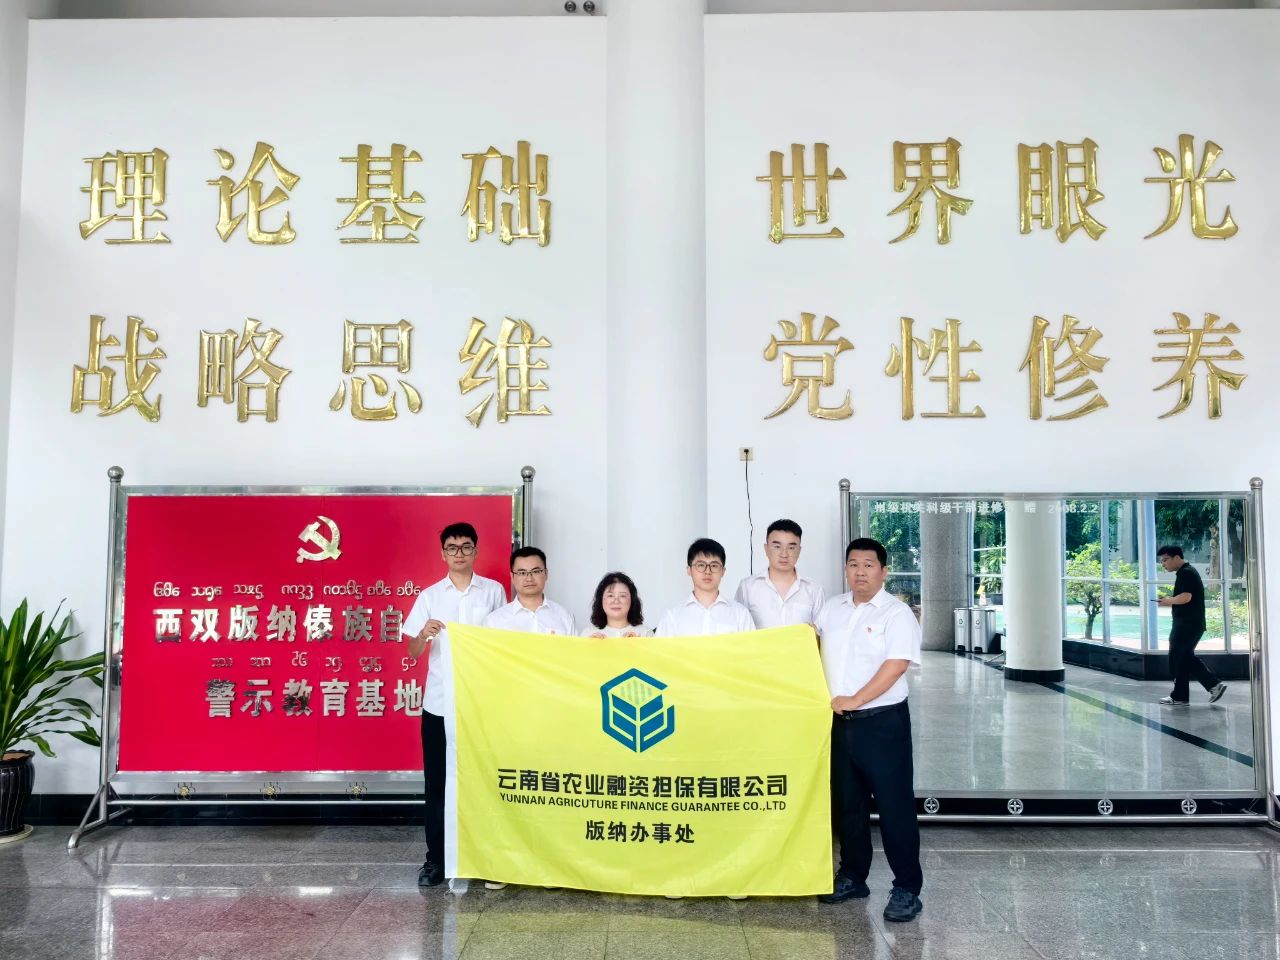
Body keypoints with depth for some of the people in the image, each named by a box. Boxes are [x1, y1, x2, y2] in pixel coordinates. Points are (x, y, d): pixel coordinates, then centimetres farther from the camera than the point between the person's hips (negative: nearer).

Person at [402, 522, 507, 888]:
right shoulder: (429, 596, 6)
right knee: (437, 782, 5)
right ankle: (436, 858, 14)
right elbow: (414, 653, 5)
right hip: (438, 703, 1)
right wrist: (424, 634, -17)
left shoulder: (494, 591, 4)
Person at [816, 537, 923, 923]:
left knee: (894, 805, -1)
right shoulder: (832, 608, 9)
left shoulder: (897, 612, -9)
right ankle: (852, 877, 28)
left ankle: (907, 889, 10)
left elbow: (896, 665, -18)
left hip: (883, 721, -6)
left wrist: (855, 700, -19)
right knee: (847, 804, 15)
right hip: (839, 721, 6)